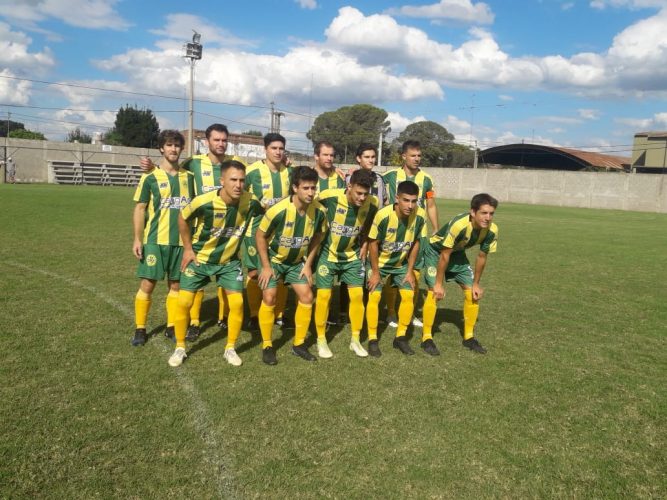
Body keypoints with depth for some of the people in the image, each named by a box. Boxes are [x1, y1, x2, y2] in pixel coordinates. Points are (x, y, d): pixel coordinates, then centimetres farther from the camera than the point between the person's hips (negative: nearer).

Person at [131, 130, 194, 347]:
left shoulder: (188, 177, 7)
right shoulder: (150, 177, -2)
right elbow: (139, 208, -1)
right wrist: (137, 238, -8)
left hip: (182, 240, 3)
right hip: (155, 240, -3)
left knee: (175, 284, 9)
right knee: (147, 284, 0)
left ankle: (171, 327, 22)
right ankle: (140, 329, 14)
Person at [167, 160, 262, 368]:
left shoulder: (250, 202, -21)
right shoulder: (204, 202, -28)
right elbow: (182, 218, -7)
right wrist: (188, 248, -5)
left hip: (229, 260, 2)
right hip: (199, 258, -1)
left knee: (237, 303, -5)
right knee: (184, 302, -3)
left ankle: (230, 348, 16)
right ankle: (180, 348, 19)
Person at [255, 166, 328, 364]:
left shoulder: (319, 211, -19)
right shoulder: (278, 210, -31)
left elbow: (317, 236, 1)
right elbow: (260, 235, -17)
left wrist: (308, 264, -1)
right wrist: (266, 266, -15)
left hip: (298, 261, 4)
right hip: (273, 259, -4)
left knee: (307, 297, 0)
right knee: (269, 298, -10)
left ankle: (299, 345, 15)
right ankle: (267, 346, 8)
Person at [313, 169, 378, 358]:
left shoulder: (372, 203, -16)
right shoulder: (329, 196, -26)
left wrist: (364, 245, 2)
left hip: (352, 256, 3)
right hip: (328, 254, -2)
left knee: (357, 295, -1)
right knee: (324, 295, -4)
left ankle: (355, 340, 15)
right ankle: (321, 340, 14)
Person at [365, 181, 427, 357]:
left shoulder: (420, 216, -21)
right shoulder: (383, 215, -31)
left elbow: (415, 243, -6)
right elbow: (373, 243, -19)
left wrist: (410, 271, -3)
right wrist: (375, 272, -14)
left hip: (401, 264, 3)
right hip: (379, 262, -3)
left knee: (409, 295, -5)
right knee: (374, 297, -10)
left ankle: (401, 337, 12)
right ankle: (372, 340, 3)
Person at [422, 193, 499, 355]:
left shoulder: (491, 230, -22)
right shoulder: (458, 225, -39)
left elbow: (481, 257, -6)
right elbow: (445, 255, -28)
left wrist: (476, 284, 1)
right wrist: (439, 284, -22)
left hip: (458, 253, 6)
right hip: (437, 251, -6)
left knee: (473, 293, 1)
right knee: (434, 292, -17)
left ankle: (469, 337, 17)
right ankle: (426, 337, -3)